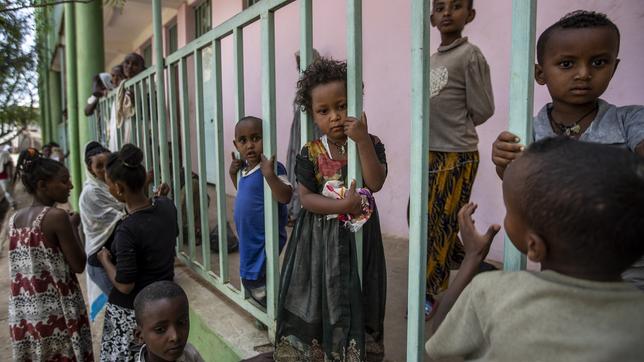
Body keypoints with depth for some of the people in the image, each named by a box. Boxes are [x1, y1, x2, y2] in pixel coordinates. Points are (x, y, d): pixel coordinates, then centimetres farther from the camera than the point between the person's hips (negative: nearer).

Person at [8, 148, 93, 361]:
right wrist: (73, 226, -3)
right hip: (57, 314, -7)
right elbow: (79, 265, -13)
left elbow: (33, 263, 12)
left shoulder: (15, 219, 6)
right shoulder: (57, 216, -16)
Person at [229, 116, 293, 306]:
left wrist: (269, 174, -39)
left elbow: (285, 197, -30)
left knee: (256, 282, -4)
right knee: (248, 278, 21)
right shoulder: (245, 168, 6)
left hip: (264, 239, -9)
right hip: (249, 238, 9)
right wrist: (233, 173, 8)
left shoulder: (272, 168, -20)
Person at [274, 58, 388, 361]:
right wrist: (342, 205, -22)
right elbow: (306, 199, -9)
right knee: (316, 300, 9)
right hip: (320, 237, 0)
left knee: (356, 301, 11)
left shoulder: (370, 143, -4)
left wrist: (363, 141, -26)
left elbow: (375, 183, -19)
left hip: (358, 235, 1)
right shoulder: (310, 153, -6)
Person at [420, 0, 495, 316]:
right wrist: (438, 132, 1)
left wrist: (456, 130, 3)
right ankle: (463, 263, 34)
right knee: (420, 217, 13)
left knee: (441, 226, 2)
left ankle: (429, 294, 17)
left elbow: (482, 110, -9)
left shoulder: (471, 55, -10)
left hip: (457, 156, -7)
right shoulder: (431, 59, 10)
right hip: (430, 153, 7)